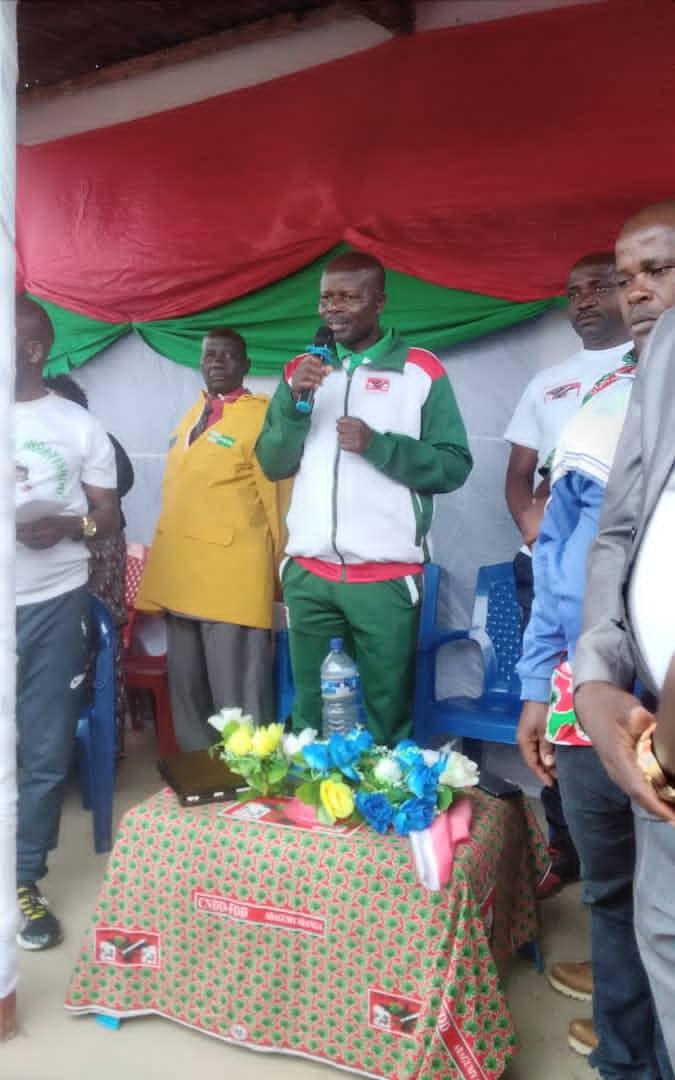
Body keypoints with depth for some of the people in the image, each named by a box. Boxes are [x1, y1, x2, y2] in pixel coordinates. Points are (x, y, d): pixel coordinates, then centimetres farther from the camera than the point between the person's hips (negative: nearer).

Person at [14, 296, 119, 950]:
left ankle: (24, 880, 22)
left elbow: (109, 518, 7)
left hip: (54, 606, 0)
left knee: (45, 752, 7)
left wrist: (67, 526, -14)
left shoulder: (79, 427, 5)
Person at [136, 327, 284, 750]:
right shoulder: (192, 415, 16)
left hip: (233, 579, -8)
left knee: (237, 700, -2)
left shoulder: (263, 414, -7)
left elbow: (277, 496, -8)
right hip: (180, 576, 8)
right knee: (186, 692, 18)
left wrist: (283, 572, -7)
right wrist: (166, 566, 19)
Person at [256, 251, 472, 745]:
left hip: (386, 577, -3)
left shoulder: (422, 370, 0)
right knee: (310, 714, 11)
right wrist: (294, 401, -7)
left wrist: (377, 444, -16)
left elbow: (454, 467, -4)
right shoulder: (303, 369, 12)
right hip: (308, 574, 4)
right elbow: (272, 464, 9)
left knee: (388, 717, 5)